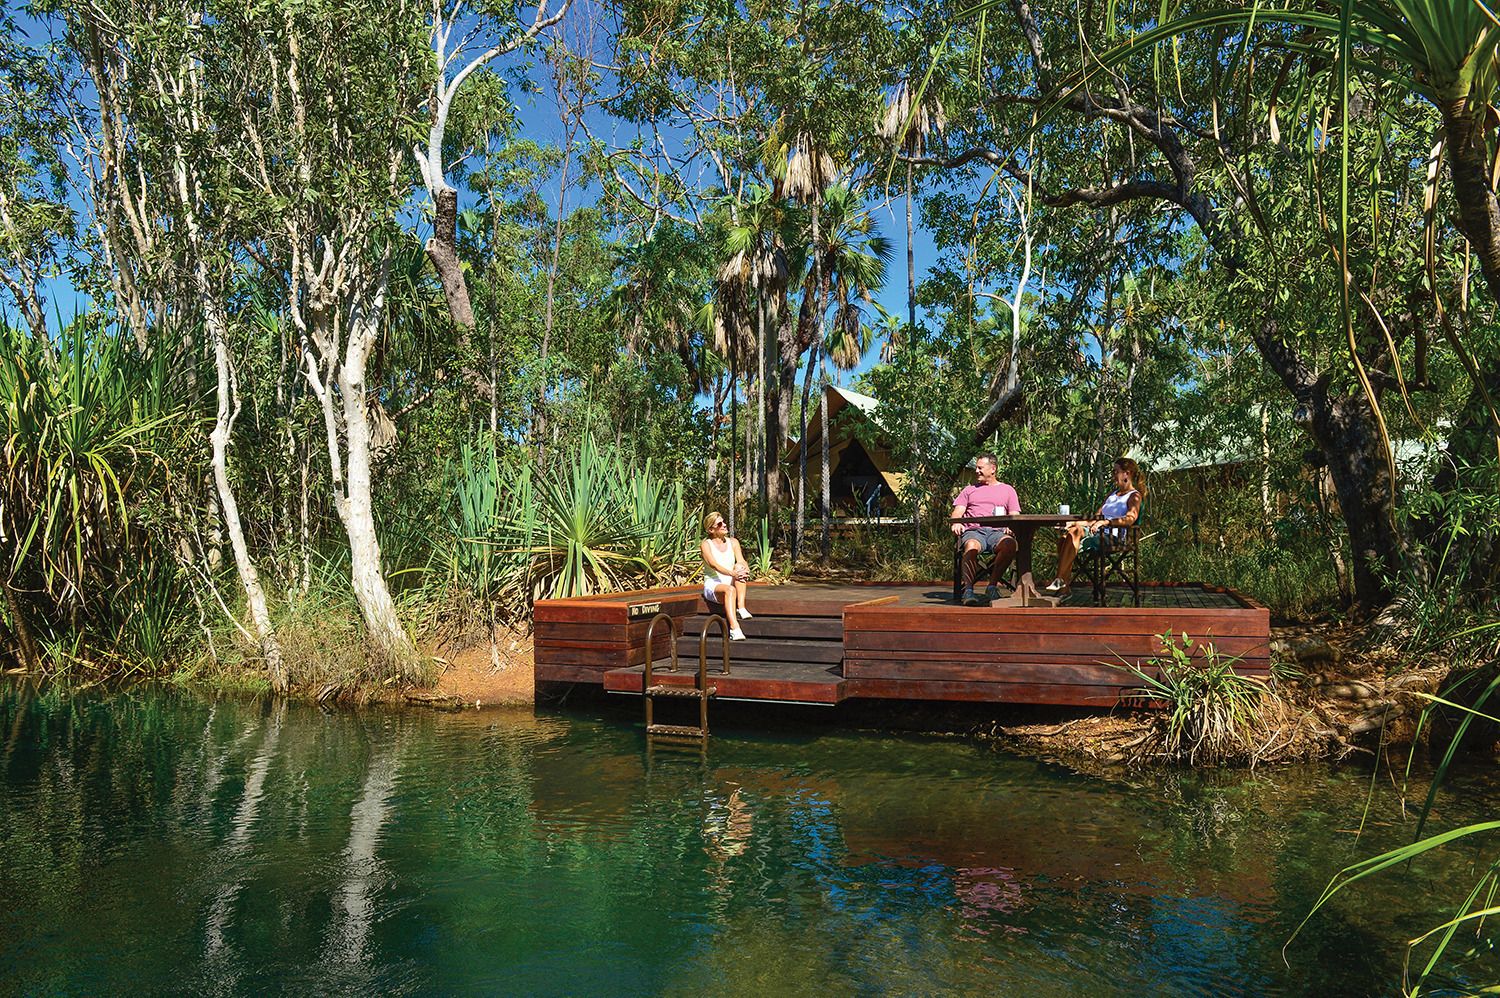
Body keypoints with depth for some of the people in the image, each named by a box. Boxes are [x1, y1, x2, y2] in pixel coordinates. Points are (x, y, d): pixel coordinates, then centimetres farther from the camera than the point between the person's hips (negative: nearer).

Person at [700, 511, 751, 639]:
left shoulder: (733, 542, 11)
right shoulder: (706, 545, -3)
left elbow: (742, 561, -3)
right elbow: (714, 565, -21)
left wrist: (745, 570, -29)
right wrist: (733, 573, -37)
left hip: (731, 584, 4)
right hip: (713, 586, -4)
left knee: (739, 566, -25)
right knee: (729, 590, -37)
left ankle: (741, 608, -34)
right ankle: (734, 628, -53)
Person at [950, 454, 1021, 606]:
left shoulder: (1007, 490, 24)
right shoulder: (969, 490, 27)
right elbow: (957, 512, 15)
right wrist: (956, 523, -9)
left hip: (997, 531, 0)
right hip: (974, 531, 0)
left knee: (1010, 544, -36)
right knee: (971, 546, -38)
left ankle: (993, 585, -25)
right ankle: (968, 589, -38)